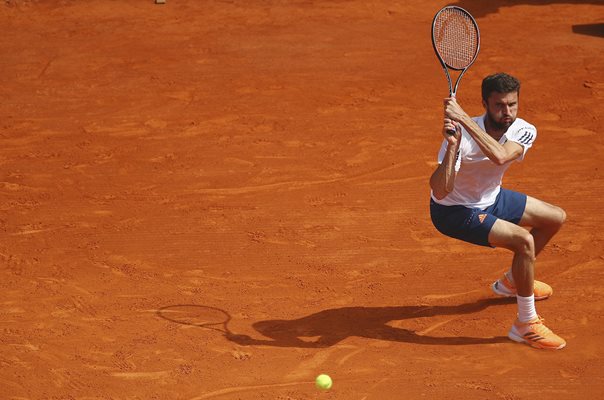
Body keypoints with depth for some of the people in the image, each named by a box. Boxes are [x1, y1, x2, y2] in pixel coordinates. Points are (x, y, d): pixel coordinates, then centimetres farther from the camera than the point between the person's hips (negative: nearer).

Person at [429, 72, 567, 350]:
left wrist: (464, 118, -48)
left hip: (491, 199, 7)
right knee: (524, 241, -26)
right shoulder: (462, 135, -32)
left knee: (556, 218, 17)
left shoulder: (524, 131, -18)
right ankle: (526, 325, -13)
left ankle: (512, 282, 36)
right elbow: (439, 191, -41)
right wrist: (452, 146, -54)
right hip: (454, 211, -7)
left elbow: (500, 156, -42)